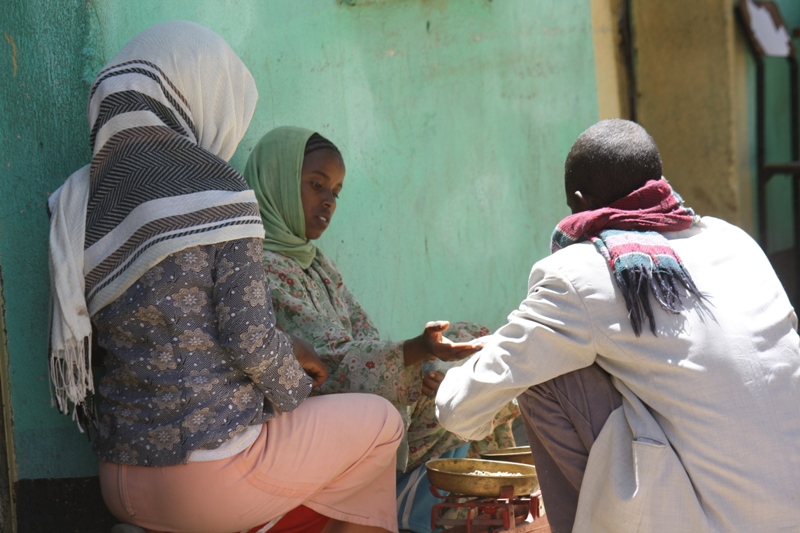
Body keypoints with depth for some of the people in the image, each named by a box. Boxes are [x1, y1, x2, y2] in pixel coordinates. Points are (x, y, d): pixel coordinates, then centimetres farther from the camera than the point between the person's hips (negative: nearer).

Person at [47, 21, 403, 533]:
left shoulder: (79, 202, 7)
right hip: (214, 470, -7)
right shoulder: (218, 190, -13)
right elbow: (249, 338, -14)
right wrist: (294, 392, 7)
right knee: (380, 420, 18)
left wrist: (286, 358, 18)